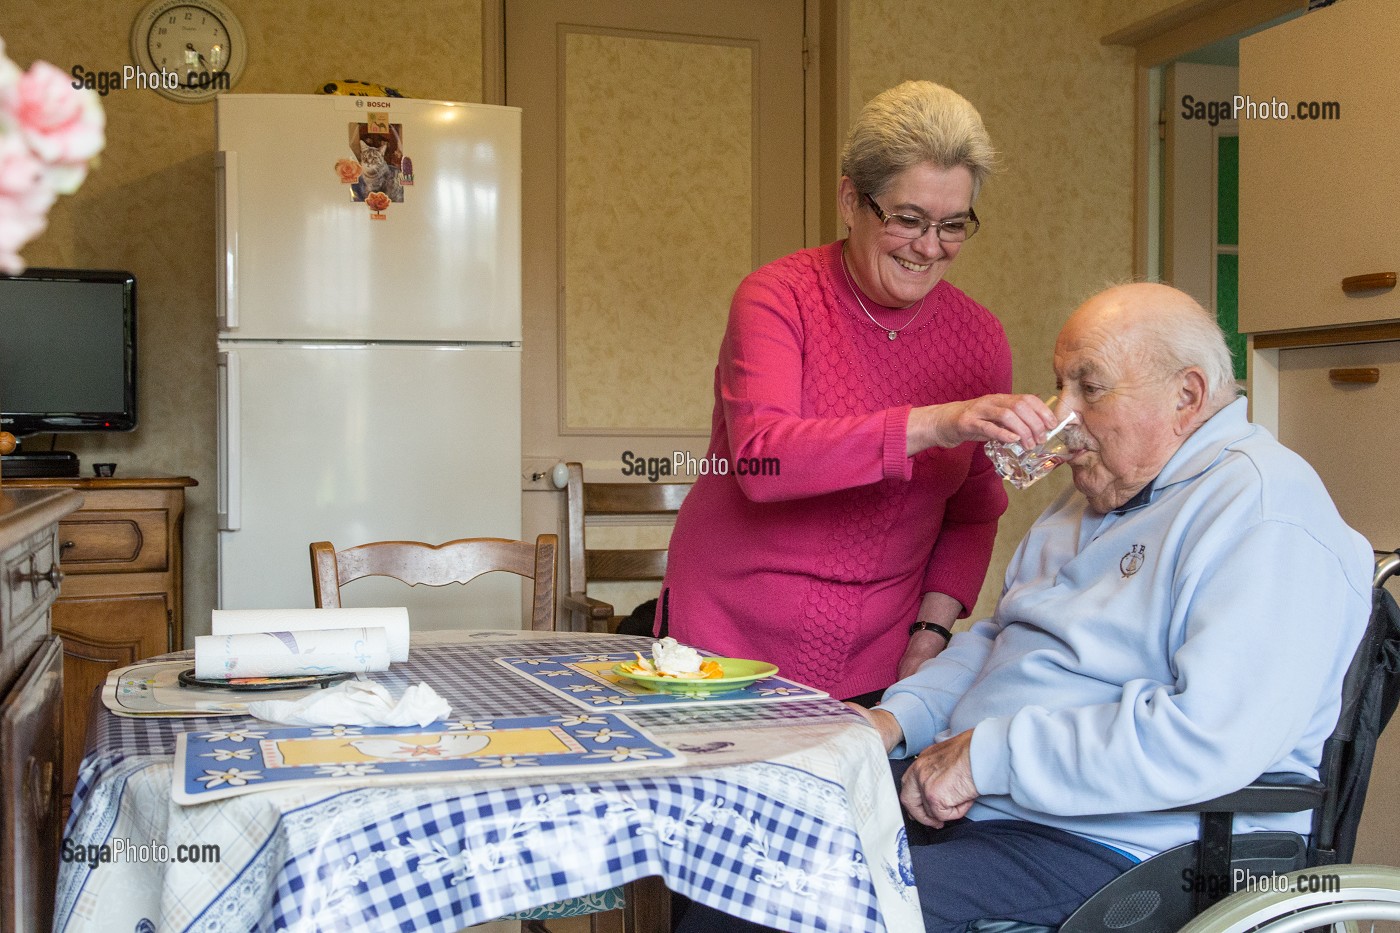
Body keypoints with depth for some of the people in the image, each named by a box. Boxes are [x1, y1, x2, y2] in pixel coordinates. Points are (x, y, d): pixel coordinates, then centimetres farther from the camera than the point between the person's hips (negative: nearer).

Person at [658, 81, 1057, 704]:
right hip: (731, 644, -3)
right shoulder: (779, 298, -12)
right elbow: (759, 459, -30)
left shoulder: (978, 337, 0)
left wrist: (932, 631, -5)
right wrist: (932, 425, -38)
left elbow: (973, 514, 9)